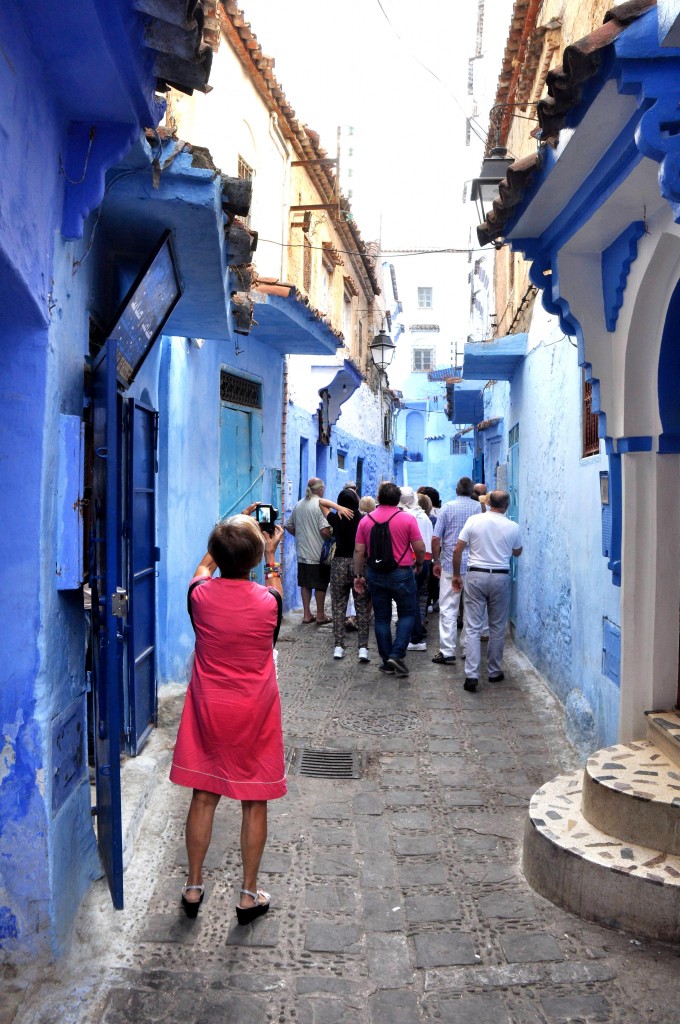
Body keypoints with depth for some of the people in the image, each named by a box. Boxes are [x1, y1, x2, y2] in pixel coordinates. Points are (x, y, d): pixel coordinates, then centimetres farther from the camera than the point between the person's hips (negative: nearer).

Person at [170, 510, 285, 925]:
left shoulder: (200, 596, -12)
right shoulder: (268, 602, -15)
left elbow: (205, 567, 13)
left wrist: (227, 535, 22)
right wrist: (271, 555, 20)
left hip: (208, 712, 2)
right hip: (255, 713, -1)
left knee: (204, 797, 13)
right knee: (255, 802, 10)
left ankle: (194, 887, 27)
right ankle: (249, 894, 21)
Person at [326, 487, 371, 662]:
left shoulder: (336, 519, -2)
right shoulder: (363, 520, -5)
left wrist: (339, 507, -2)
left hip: (339, 564, 1)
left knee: (338, 606, 8)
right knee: (362, 607, 4)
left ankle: (339, 646, 7)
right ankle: (363, 647, -1)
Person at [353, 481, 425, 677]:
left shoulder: (366, 520, 0)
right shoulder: (407, 519, -7)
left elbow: (359, 551, 0)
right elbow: (420, 548, -7)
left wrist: (358, 575, 7)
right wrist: (419, 563, 12)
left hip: (375, 574, 3)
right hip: (401, 573, -3)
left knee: (382, 618, 11)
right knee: (407, 615, 11)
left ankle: (387, 661, 15)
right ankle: (397, 655, -2)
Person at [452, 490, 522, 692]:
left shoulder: (474, 520, -4)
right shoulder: (513, 527, -1)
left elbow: (457, 550, -4)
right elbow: (517, 553, 17)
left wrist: (456, 575, 7)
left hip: (476, 576, 0)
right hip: (500, 577, 0)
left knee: (473, 627, 1)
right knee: (497, 628, 13)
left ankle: (471, 675, -6)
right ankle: (494, 671, 23)